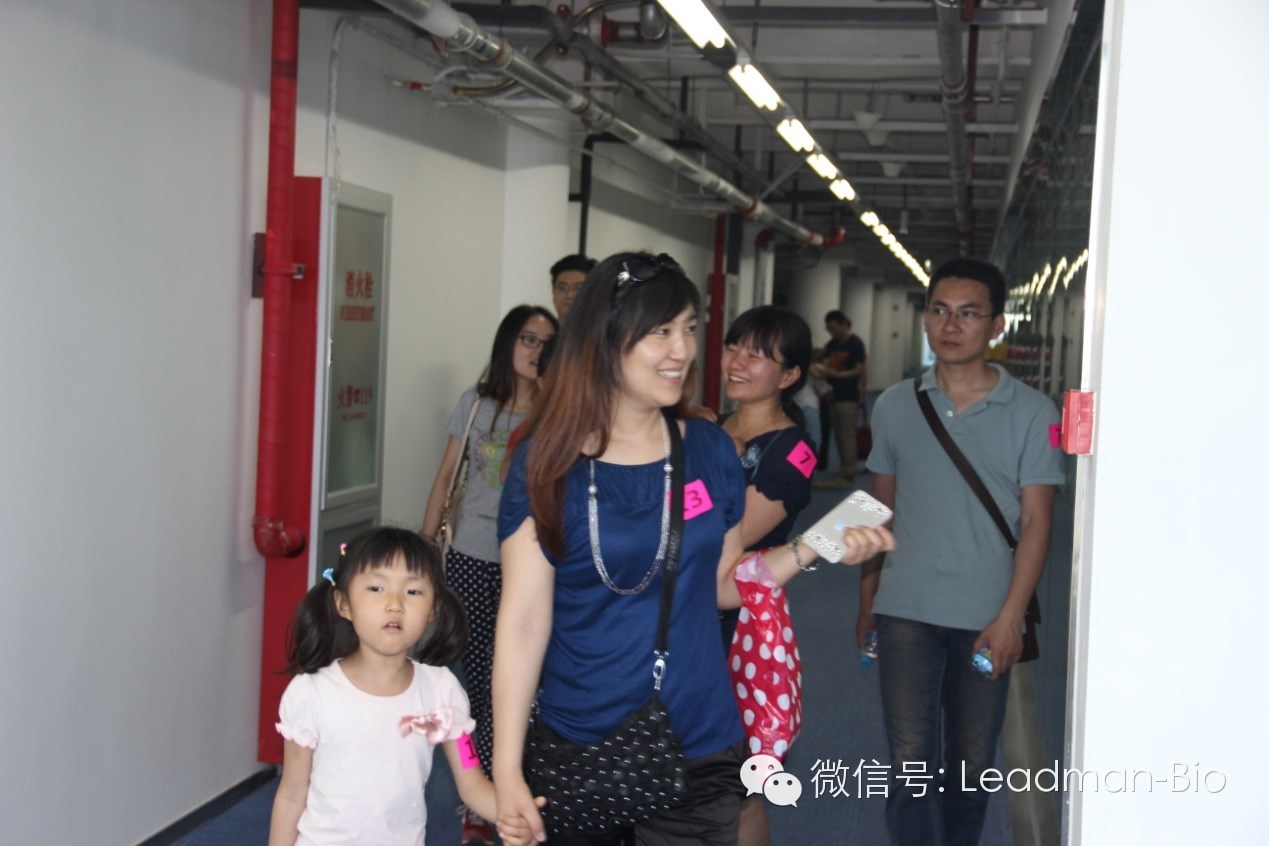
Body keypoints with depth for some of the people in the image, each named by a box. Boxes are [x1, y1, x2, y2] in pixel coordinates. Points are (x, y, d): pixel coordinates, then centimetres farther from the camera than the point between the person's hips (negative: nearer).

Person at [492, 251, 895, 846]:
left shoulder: (710, 450, 1)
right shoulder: (548, 463, -9)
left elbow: (720, 583, 10)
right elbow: (523, 622, -12)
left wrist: (808, 551, -6)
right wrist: (507, 769, -16)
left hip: (697, 752, 3)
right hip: (575, 750, -2)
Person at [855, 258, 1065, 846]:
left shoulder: (1032, 413, -4)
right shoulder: (895, 406, 4)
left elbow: (1036, 522, -5)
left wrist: (1010, 616, -12)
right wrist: (867, 599, 12)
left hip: (986, 618, -1)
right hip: (905, 611, 1)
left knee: (971, 765, 11)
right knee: (911, 760, -5)